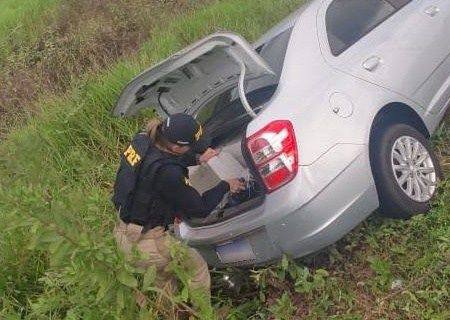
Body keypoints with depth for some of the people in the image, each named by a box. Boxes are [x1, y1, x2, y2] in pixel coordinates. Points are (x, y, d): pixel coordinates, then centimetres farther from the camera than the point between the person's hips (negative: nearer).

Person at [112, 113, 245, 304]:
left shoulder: (142, 141, -7)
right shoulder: (167, 173, -31)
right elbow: (200, 209, -17)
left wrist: (196, 159, 14)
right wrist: (226, 186, -3)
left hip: (124, 231, 9)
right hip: (143, 242, -9)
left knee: (164, 280, 29)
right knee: (197, 268, 11)